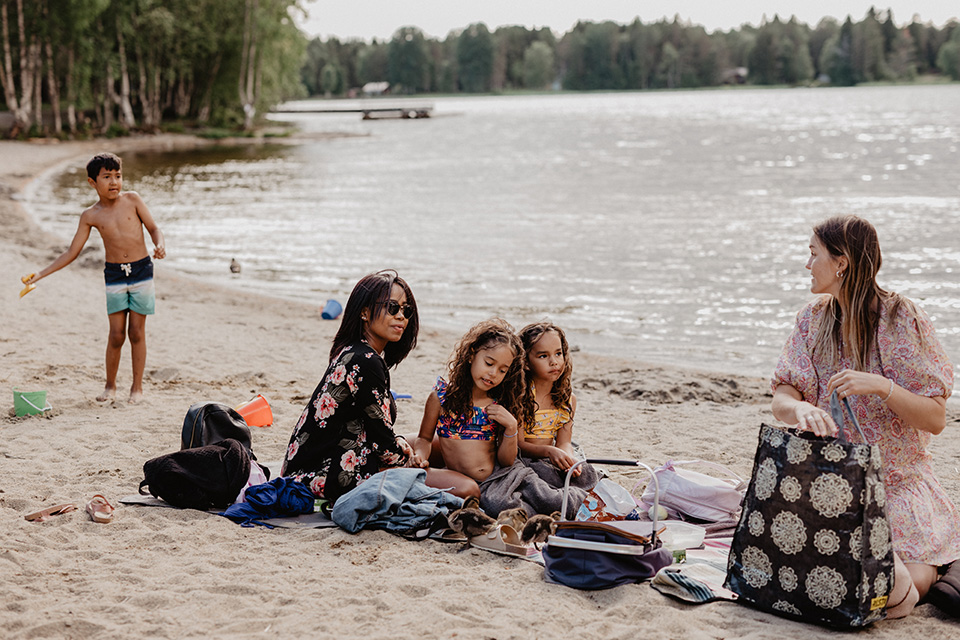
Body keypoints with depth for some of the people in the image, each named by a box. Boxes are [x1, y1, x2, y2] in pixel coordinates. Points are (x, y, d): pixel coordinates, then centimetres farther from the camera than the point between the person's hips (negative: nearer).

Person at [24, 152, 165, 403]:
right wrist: (41, 274, 0)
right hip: (114, 275, 1)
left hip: (141, 271, -1)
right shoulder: (90, 216, 1)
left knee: (137, 332, 3)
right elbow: (72, 252, 5)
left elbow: (154, 228, 2)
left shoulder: (132, 199, -2)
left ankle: (137, 385, 16)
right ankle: (110, 385, 18)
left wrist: (160, 245, -21)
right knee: (116, 334, -1)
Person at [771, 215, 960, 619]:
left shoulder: (903, 320, -10)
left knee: (893, 587, -20)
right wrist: (799, 409, -27)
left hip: (895, 484, -3)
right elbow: (781, 401, -3)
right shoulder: (813, 319, 4)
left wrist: (881, 386, -30)